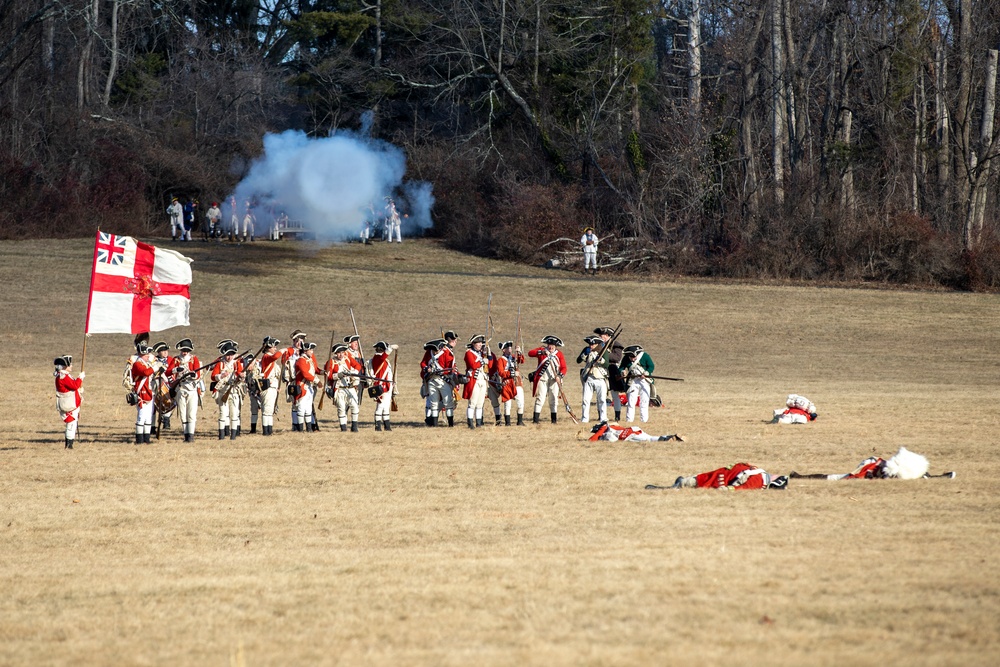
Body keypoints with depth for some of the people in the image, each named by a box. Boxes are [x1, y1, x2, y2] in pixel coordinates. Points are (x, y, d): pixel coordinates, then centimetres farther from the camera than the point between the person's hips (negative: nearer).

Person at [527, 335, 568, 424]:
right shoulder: (541, 350, 3)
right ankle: (535, 419, -8)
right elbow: (530, 353, -12)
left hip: (554, 379, 2)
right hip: (542, 378, -2)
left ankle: (554, 419, 13)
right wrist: (541, 352, -26)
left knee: (554, 399, 6)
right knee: (540, 398, -7)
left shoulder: (559, 354, 6)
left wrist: (560, 376, -16)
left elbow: (564, 367, 2)